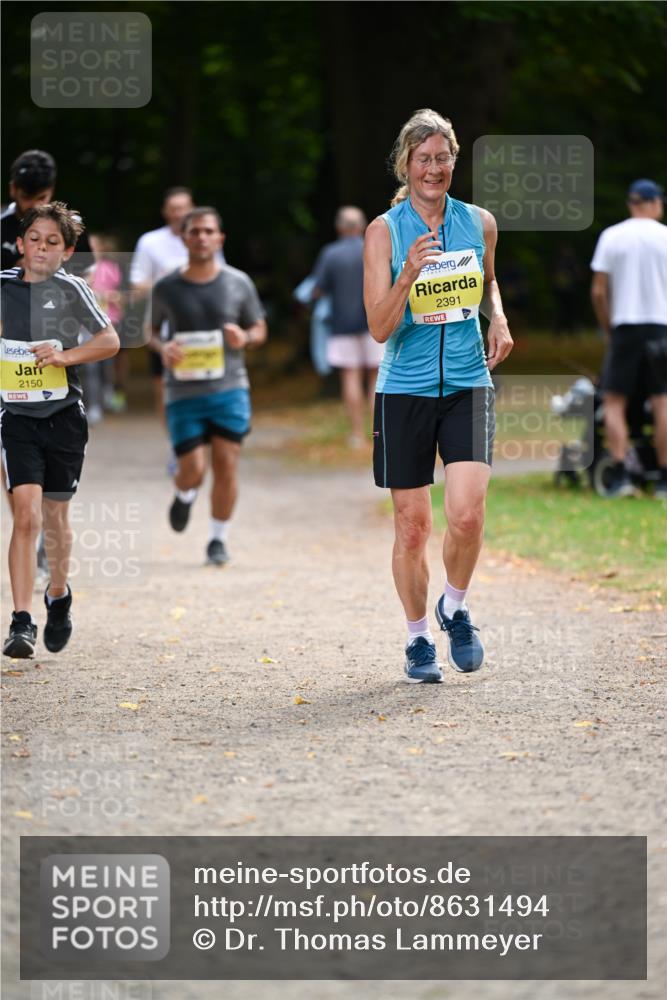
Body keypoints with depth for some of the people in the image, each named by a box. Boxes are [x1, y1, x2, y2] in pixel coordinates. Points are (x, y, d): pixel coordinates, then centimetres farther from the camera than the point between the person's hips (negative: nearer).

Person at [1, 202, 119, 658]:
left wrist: (65, 355, -16)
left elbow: (110, 340, -2)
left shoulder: (70, 288, -3)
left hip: (63, 415, 0)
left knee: (55, 516, 12)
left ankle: (59, 594, 39)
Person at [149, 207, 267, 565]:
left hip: (229, 389, 0)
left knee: (225, 467, -5)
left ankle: (218, 539, 12)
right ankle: (184, 495, 32)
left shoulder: (239, 284, 1)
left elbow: (259, 329, 12)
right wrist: (162, 347, -9)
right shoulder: (166, 289, 0)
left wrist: (245, 338, -12)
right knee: (192, 470, -5)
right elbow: (151, 329, 14)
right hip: (183, 392, 0)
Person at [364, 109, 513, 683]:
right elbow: (380, 328, -10)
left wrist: (499, 319, 6)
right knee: (412, 525, 3)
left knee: (467, 514, -14)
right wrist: (408, 275, -25)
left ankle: (456, 607, 13)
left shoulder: (480, 223, 4)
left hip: (468, 384, 2)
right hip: (405, 390, -1)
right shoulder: (384, 231, -5)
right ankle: (418, 638, 20)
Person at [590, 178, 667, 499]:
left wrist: (607, 329, 11)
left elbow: (598, 292, 0)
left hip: (624, 327, 0)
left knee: (614, 401, 4)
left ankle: (620, 475, -8)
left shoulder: (610, 237, 1)